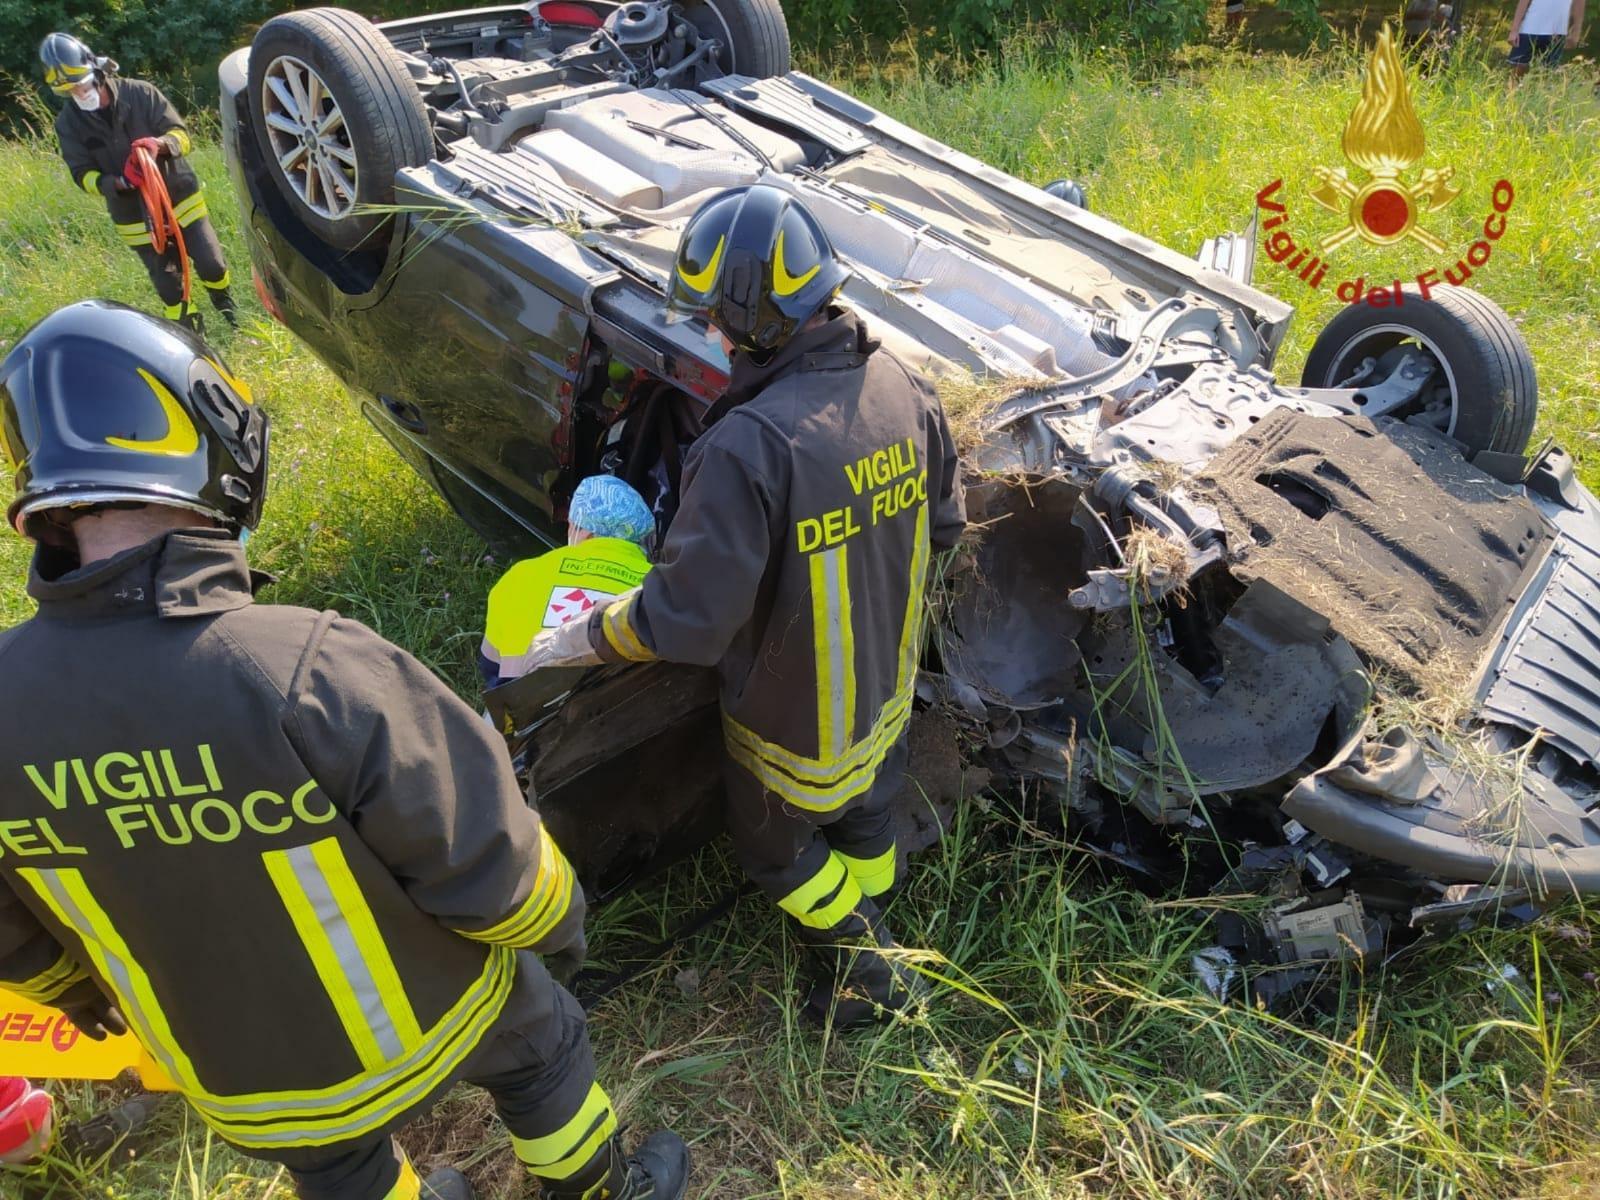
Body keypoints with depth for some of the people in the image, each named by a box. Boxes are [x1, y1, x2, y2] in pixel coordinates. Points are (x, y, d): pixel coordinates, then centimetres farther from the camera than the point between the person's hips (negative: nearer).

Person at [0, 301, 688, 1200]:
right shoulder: (311, 672, -39)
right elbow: (487, 863, -26)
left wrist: (84, 993, 19)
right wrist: (557, 920, -4)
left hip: (231, 1071, 4)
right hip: (419, 1023, -3)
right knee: (541, 1052, 28)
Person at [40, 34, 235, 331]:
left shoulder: (140, 93, -13)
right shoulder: (68, 123, -7)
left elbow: (182, 136, -10)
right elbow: (84, 176, -7)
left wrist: (160, 144, -33)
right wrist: (119, 183, -27)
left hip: (182, 201, -1)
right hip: (137, 220, 1)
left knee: (212, 265, 6)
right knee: (170, 290, 5)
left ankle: (227, 308, 37)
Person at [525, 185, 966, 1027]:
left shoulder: (748, 446, -36)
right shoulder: (902, 387, -13)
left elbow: (690, 618, -32)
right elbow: (943, 523, 1)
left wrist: (584, 639, -15)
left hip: (795, 720, -6)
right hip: (889, 688, 7)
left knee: (773, 847, 23)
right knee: (866, 816, 31)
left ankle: (867, 967, 34)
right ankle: (870, 943, 53)